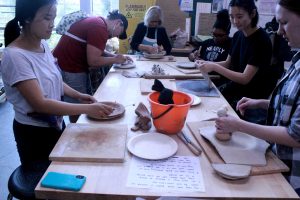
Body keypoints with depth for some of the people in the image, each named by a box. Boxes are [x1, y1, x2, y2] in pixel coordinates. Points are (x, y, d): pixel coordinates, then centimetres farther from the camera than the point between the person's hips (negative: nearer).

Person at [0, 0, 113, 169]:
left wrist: (78, 95, -2)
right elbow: (40, 103, -29)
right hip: (33, 133, -7)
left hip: (56, 124, 7)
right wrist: (87, 109, -30)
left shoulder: (43, 45, -2)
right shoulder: (15, 56, -25)